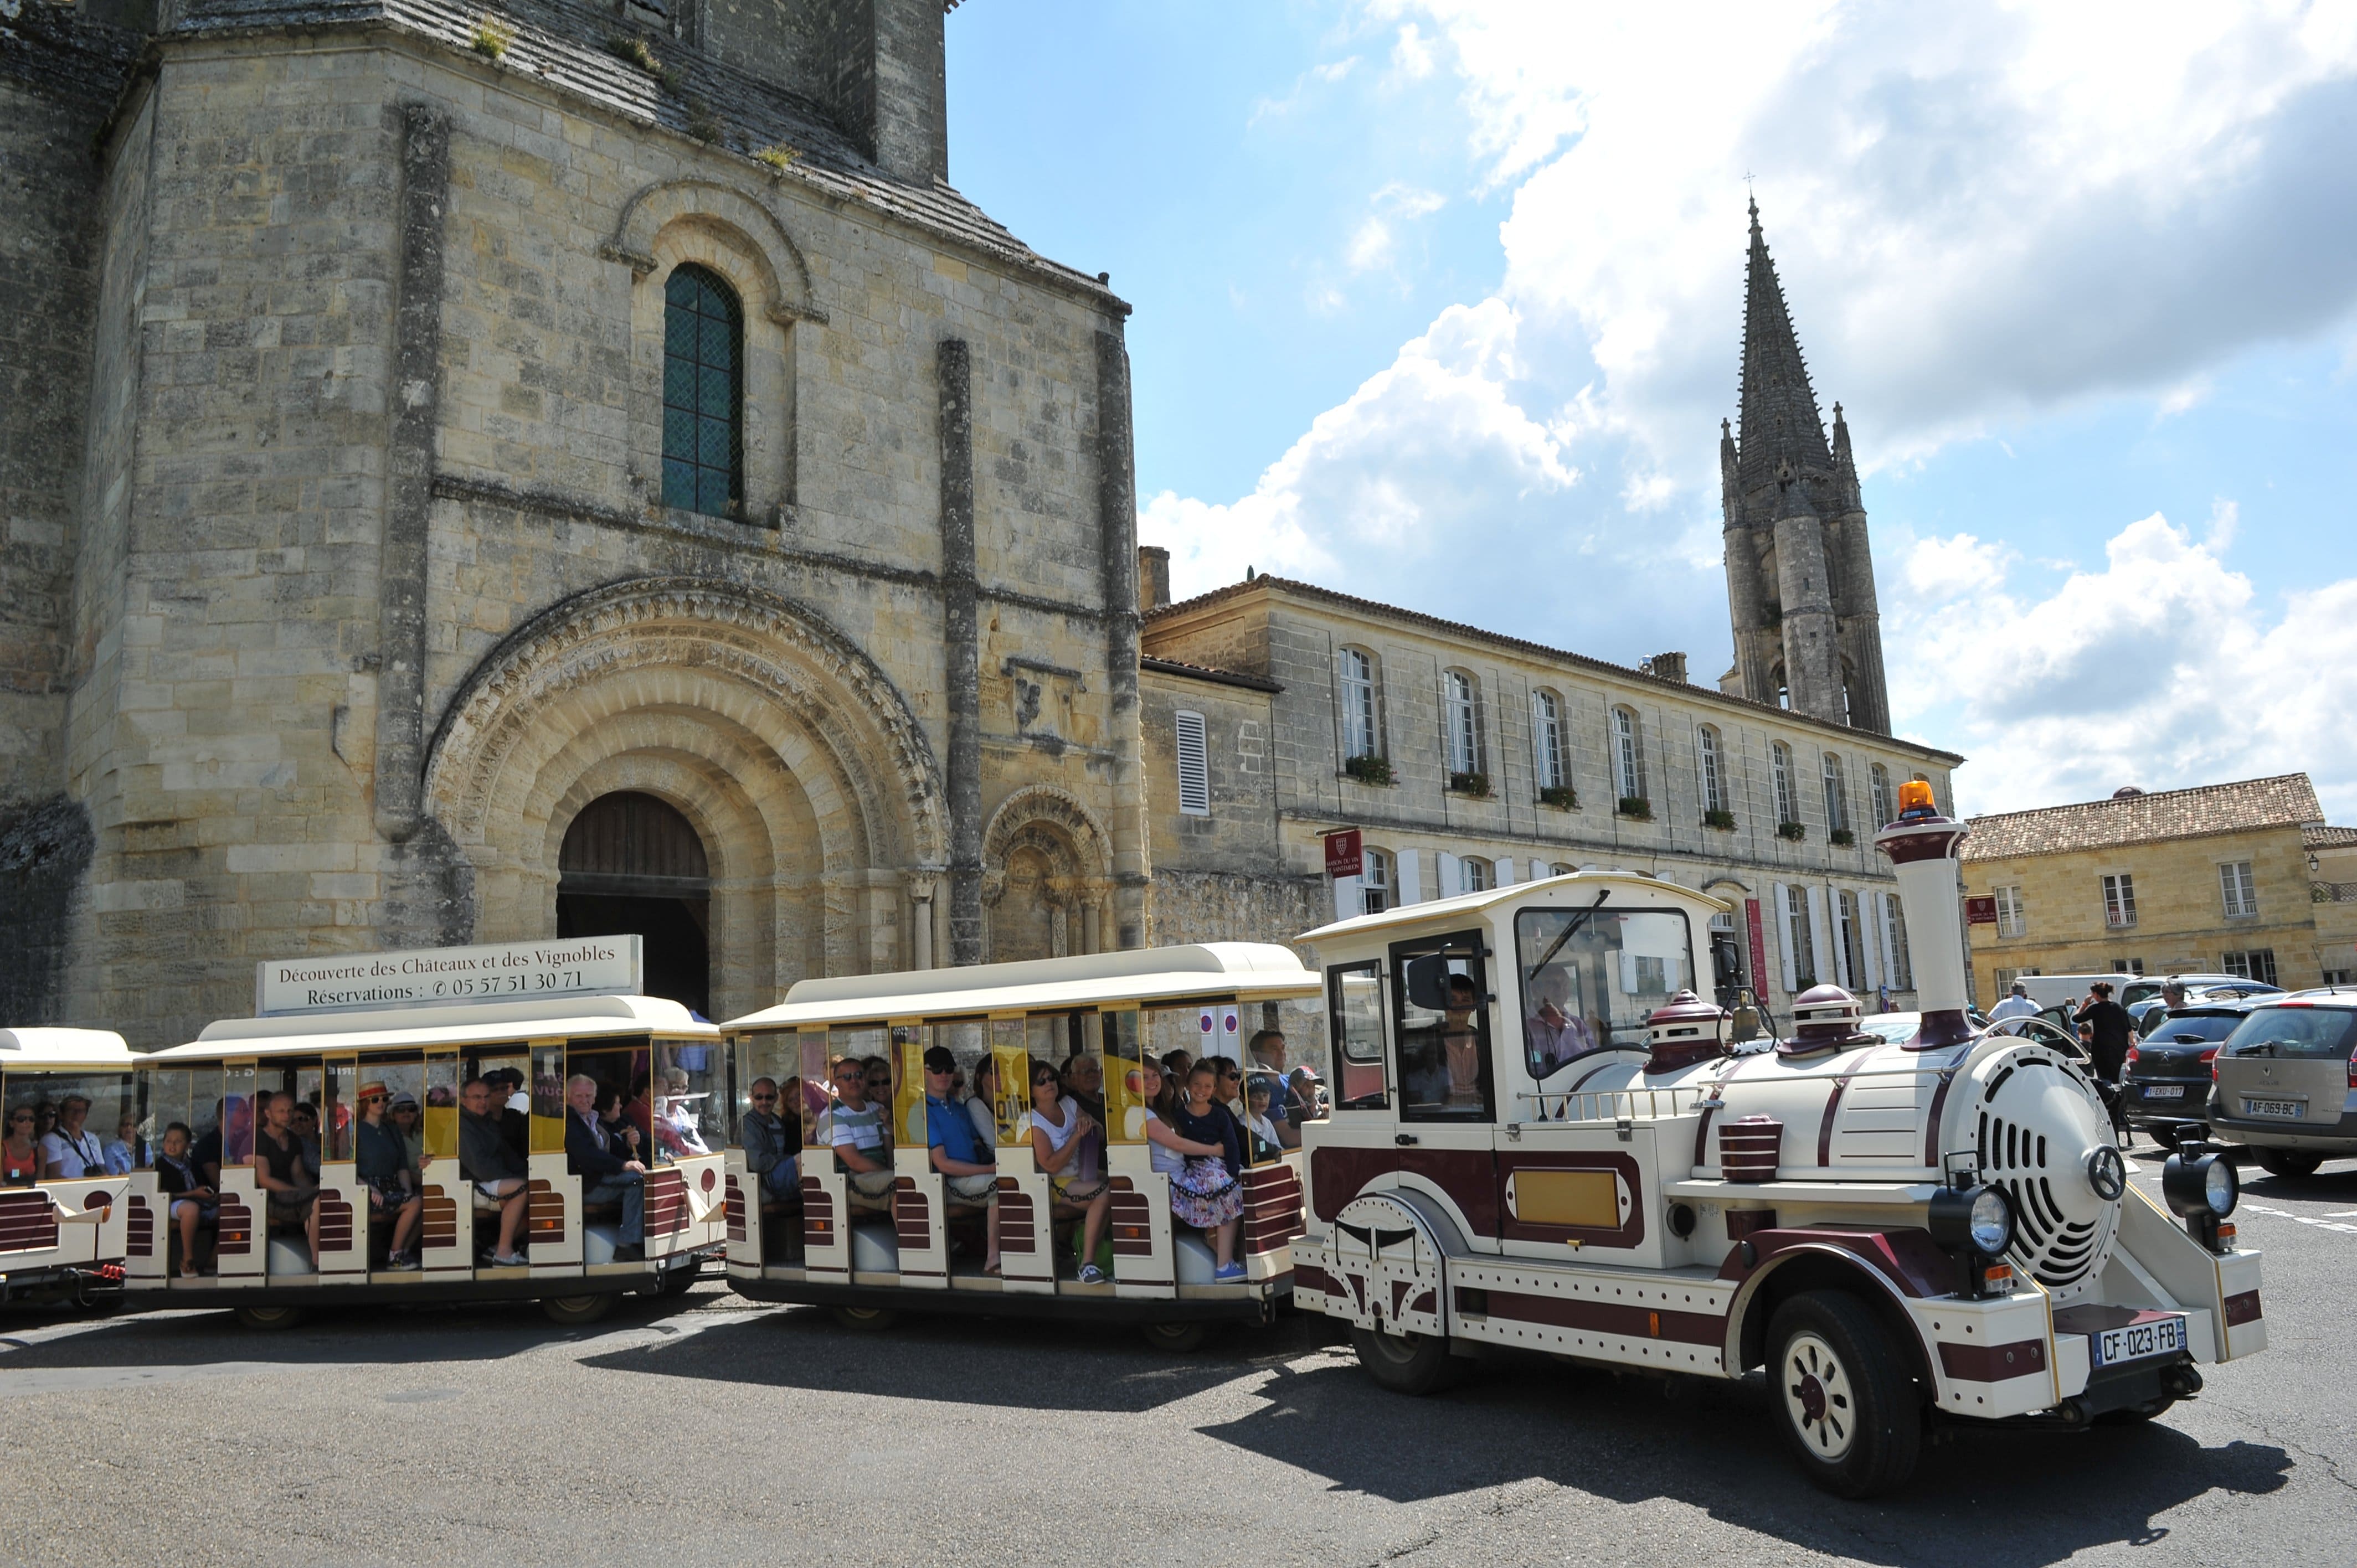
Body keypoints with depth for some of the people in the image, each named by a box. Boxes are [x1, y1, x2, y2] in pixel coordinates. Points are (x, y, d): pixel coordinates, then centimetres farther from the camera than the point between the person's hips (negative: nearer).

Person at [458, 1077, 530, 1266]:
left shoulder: (488, 1121, 17)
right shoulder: (461, 1126, -14)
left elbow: (507, 1155, 19)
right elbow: (479, 1167, -21)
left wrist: (527, 1172, 2)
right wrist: (515, 1178, -16)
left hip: (493, 1182, 9)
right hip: (471, 1187, -9)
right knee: (523, 1188, -28)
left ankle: (500, 1248, 0)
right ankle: (503, 1252, -25)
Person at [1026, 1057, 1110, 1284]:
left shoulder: (1069, 1104, 8)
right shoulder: (1033, 1122, -9)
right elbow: (1051, 1165, -17)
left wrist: (1089, 1122, -6)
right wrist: (1077, 1135, -21)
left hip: (1083, 1176, 6)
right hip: (1055, 1186, -6)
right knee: (1105, 1192, -30)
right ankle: (1088, 1263, -22)